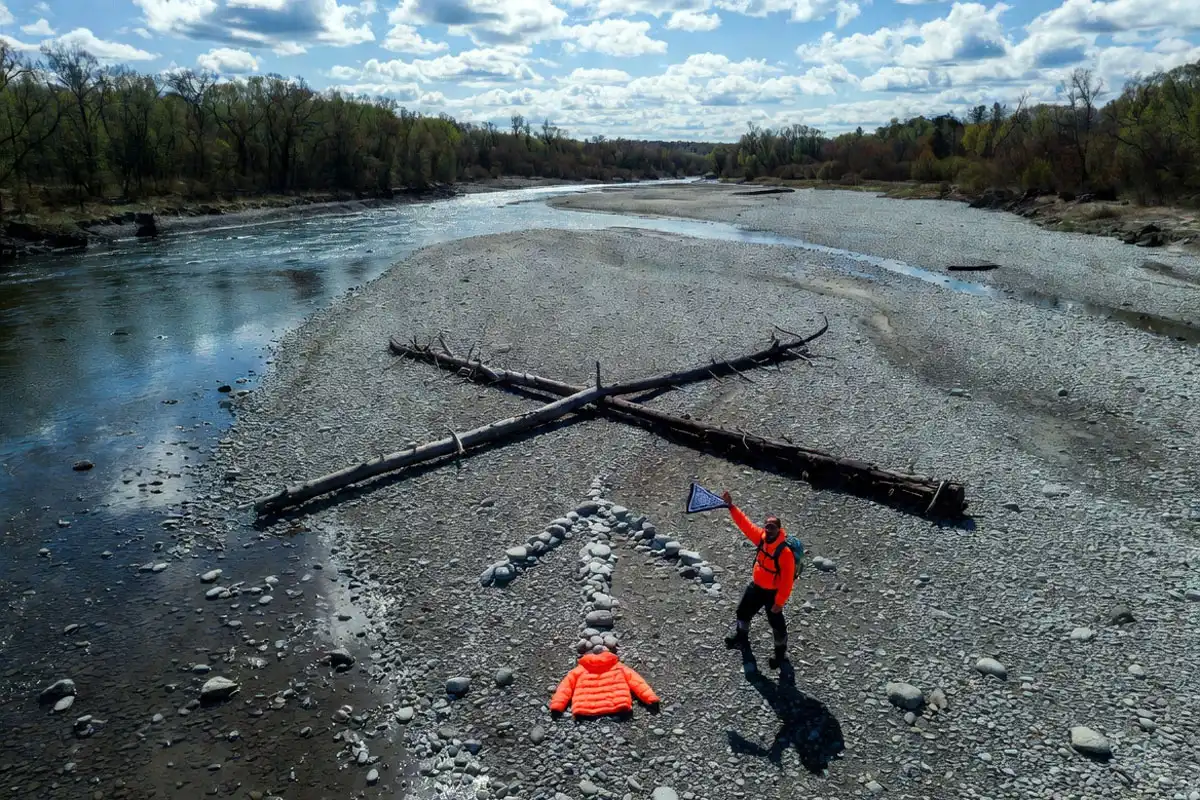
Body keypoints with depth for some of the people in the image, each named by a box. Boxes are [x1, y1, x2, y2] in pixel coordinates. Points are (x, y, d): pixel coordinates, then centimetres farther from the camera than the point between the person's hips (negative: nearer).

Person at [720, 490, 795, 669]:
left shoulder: (785, 552, -32)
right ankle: (742, 637, 51)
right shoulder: (761, 537, -15)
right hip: (755, 586, 6)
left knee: (777, 624, 10)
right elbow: (744, 523, -5)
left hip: (773, 592, -6)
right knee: (743, 612, 23)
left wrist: (780, 602, -21)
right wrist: (731, 506, -14)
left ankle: (781, 653, 37)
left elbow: (787, 580, -26)